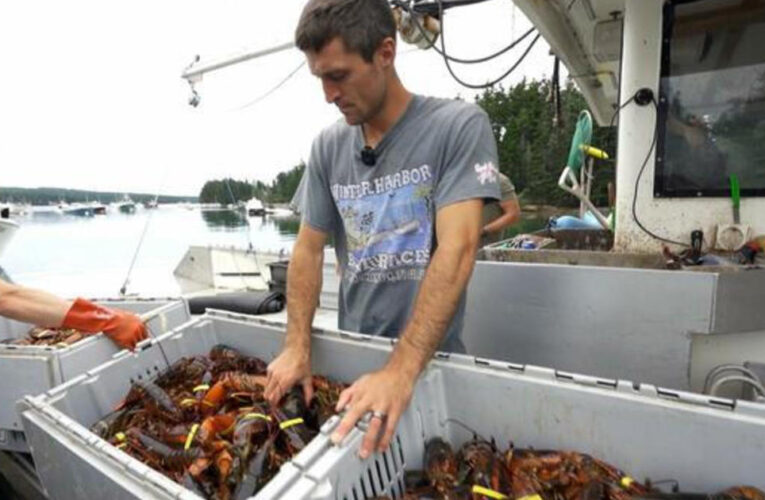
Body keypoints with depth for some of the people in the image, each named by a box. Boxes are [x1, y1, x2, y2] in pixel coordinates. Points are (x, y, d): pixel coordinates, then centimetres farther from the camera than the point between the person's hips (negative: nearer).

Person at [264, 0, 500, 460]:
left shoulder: (459, 125, -14)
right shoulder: (328, 147, 0)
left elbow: (456, 251, -24)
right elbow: (309, 249, 2)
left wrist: (401, 370, -31)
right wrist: (297, 346, -9)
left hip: (430, 359, -4)